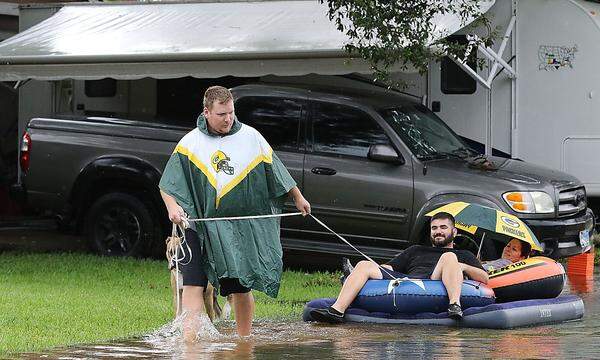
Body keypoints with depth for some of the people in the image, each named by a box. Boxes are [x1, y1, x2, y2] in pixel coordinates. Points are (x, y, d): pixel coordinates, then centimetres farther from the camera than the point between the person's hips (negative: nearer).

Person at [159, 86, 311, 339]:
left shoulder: (251, 138, 4)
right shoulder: (190, 143, 0)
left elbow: (276, 172, 16)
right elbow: (167, 184, -2)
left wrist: (298, 198, 22)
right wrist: (172, 206, -21)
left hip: (241, 228, 1)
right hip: (200, 226, -1)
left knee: (241, 287, 7)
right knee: (193, 283, -10)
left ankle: (245, 340, 21)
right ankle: (189, 339, -14)